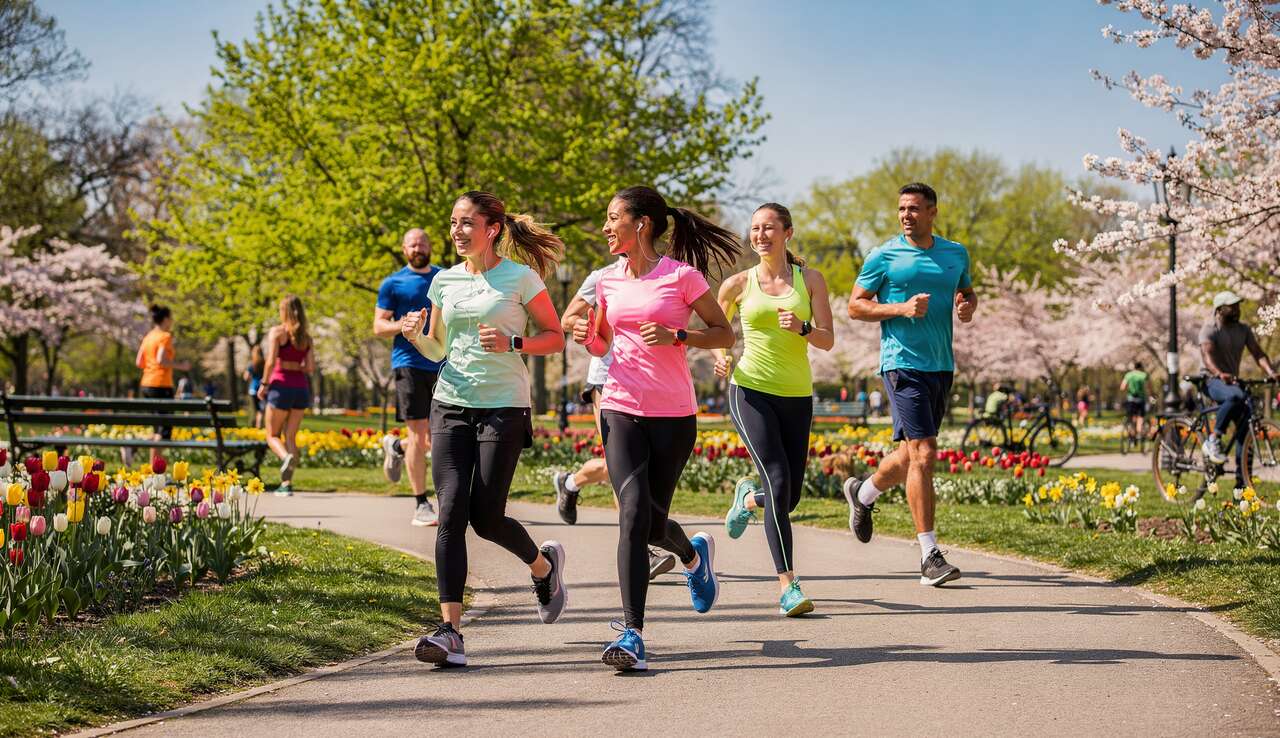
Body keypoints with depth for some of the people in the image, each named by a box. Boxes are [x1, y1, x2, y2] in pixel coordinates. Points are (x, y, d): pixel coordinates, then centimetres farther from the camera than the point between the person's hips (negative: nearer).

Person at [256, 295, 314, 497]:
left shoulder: (277, 332, -5)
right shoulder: (306, 337, 9)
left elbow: (271, 361, -13)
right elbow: (310, 367, 4)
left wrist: (264, 384, -2)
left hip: (282, 386, -4)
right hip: (301, 387, 4)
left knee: (272, 436, 7)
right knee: (290, 436, 10)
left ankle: (287, 457, -26)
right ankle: (286, 483, 2)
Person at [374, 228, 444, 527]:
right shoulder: (393, 284, 4)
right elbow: (378, 326, 1)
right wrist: (403, 325, -18)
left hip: (442, 365, 4)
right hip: (410, 364, -4)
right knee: (418, 434, -9)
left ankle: (395, 446, 37)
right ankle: (422, 505, -3)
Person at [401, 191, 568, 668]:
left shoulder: (521, 278, -3)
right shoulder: (445, 281, 10)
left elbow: (555, 339, 1)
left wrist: (512, 343, -16)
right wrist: (414, 336, -4)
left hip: (503, 408, -4)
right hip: (451, 404, 4)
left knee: (485, 519, -5)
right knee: (451, 512, -10)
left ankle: (544, 565, 29)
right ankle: (450, 630, -14)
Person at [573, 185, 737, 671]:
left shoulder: (682, 275, -5)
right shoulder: (609, 280, 8)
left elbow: (725, 334, -1)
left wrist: (676, 336, -16)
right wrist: (588, 337, -2)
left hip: (673, 415, -2)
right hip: (621, 409, 3)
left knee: (652, 524, 4)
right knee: (633, 513, -14)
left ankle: (693, 554, 41)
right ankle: (632, 635, -10)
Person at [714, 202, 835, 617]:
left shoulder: (810, 280, 5)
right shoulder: (738, 284, 4)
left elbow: (828, 341, 0)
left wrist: (802, 328, -21)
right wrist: (720, 357, -3)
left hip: (796, 396, 3)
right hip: (750, 391, -2)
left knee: (789, 497, 6)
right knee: (778, 482, -19)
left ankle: (748, 498, 44)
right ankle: (788, 586, -18)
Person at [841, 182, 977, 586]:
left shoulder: (955, 254, 11)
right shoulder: (884, 256, -3)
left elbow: (967, 292, 25)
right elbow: (855, 306, -1)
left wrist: (967, 307, 0)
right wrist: (901, 309, -16)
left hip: (942, 367, 6)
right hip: (903, 365, -6)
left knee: (913, 453, 16)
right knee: (924, 453, -14)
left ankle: (862, 493, 46)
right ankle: (929, 556, -12)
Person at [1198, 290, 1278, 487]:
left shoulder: (1243, 330, 8)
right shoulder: (1209, 329, -10)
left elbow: (1258, 353, -2)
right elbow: (1207, 354, -26)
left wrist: (1270, 372, -22)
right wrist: (1219, 374, -46)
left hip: (1233, 381, 6)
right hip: (1213, 382, -6)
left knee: (1246, 426, -9)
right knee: (1236, 396, -39)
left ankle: (1242, 482, -6)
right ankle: (1213, 440, -27)